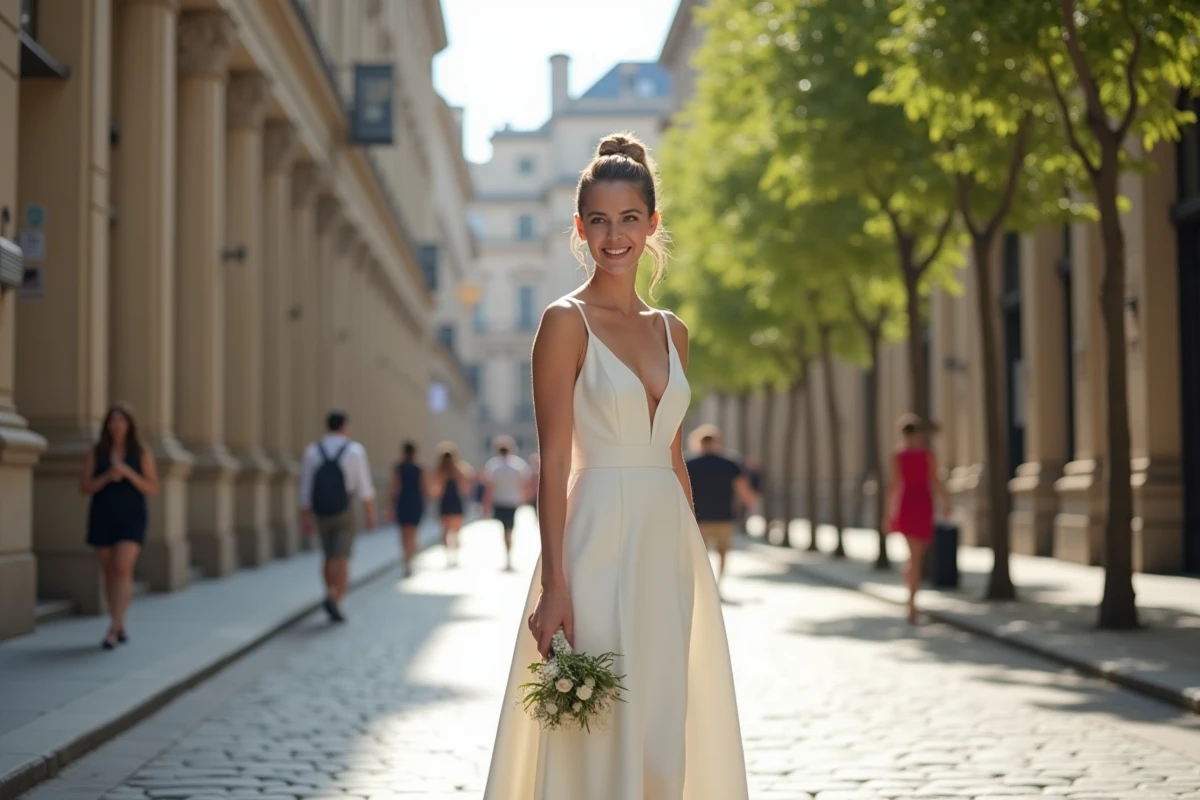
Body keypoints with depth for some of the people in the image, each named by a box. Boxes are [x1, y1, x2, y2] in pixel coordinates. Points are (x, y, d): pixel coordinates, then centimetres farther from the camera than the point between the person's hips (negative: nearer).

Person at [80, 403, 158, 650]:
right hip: (102, 518, 2)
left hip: (132, 518, -2)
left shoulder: (142, 453, 0)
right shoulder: (96, 453, 4)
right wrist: (107, 477, -17)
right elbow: (84, 486, 0)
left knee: (123, 568, -17)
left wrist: (127, 473, -17)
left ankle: (113, 629, -19)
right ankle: (120, 627, 18)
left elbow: (152, 489, -4)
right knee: (109, 572, 5)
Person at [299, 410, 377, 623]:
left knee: (330, 557, 19)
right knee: (342, 561, -6)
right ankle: (334, 600, -25)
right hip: (345, 513, -3)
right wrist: (371, 515, -1)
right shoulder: (355, 450, -8)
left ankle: (332, 596, 24)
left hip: (320, 513, 3)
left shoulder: (312, 451, -1)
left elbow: (305, 488, 0)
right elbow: (365, 487, -9)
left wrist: (306, 519, 6)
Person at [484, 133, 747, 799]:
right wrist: (554, 584, -16)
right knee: (599, 729, -4)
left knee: (667, 733, 9)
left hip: (669, 545, 6)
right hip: (599, 542, -6)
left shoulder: (670, 330, 14)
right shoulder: (567, 321, -5)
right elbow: (554, 460, -10)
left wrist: (694, 556, 13)